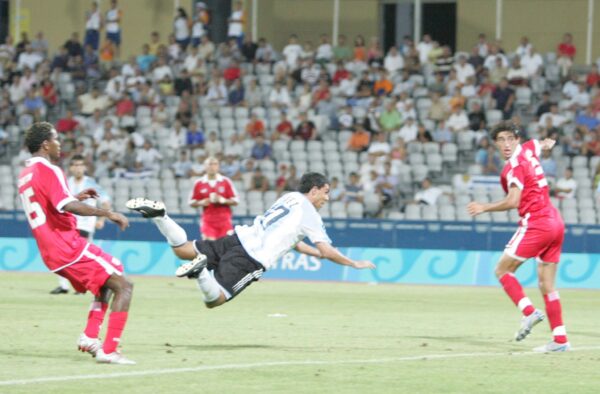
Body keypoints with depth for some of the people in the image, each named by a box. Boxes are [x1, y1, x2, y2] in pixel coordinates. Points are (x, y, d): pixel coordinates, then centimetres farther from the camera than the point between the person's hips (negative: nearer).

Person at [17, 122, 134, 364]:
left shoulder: (25, 174, 16)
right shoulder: (48, 171, -13)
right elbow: (67, 206, -27)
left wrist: (76, 197, 26)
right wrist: (107, 213, -25)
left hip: (51, 253, 10)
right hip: (68, 247, -10)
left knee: (108, 282, 27)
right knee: (123, 286, -10)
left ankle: (90, 337, 13)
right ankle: (108, 351, -18)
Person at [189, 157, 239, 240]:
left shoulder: (226, 181, 2)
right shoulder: (199, 184, 4)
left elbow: (236, 201, 3)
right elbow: (191, 203, 10)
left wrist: (223, 200, -15)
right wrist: (201, 203, -11)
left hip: (224, 221, 0)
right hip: (208, 221, 0)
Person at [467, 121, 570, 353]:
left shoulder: (514, 167, -13)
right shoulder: (528, 149, 10)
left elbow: (513, 201, -22)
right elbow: (543, 144, 34)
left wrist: (484, 208, -14)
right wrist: (547, 144, 54)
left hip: (535, 224, -8)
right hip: (555, 222, 8)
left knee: (502, 270, -1)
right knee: (546, 284, 8)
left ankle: (529, 312, -18)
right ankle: (560, 339, 3)